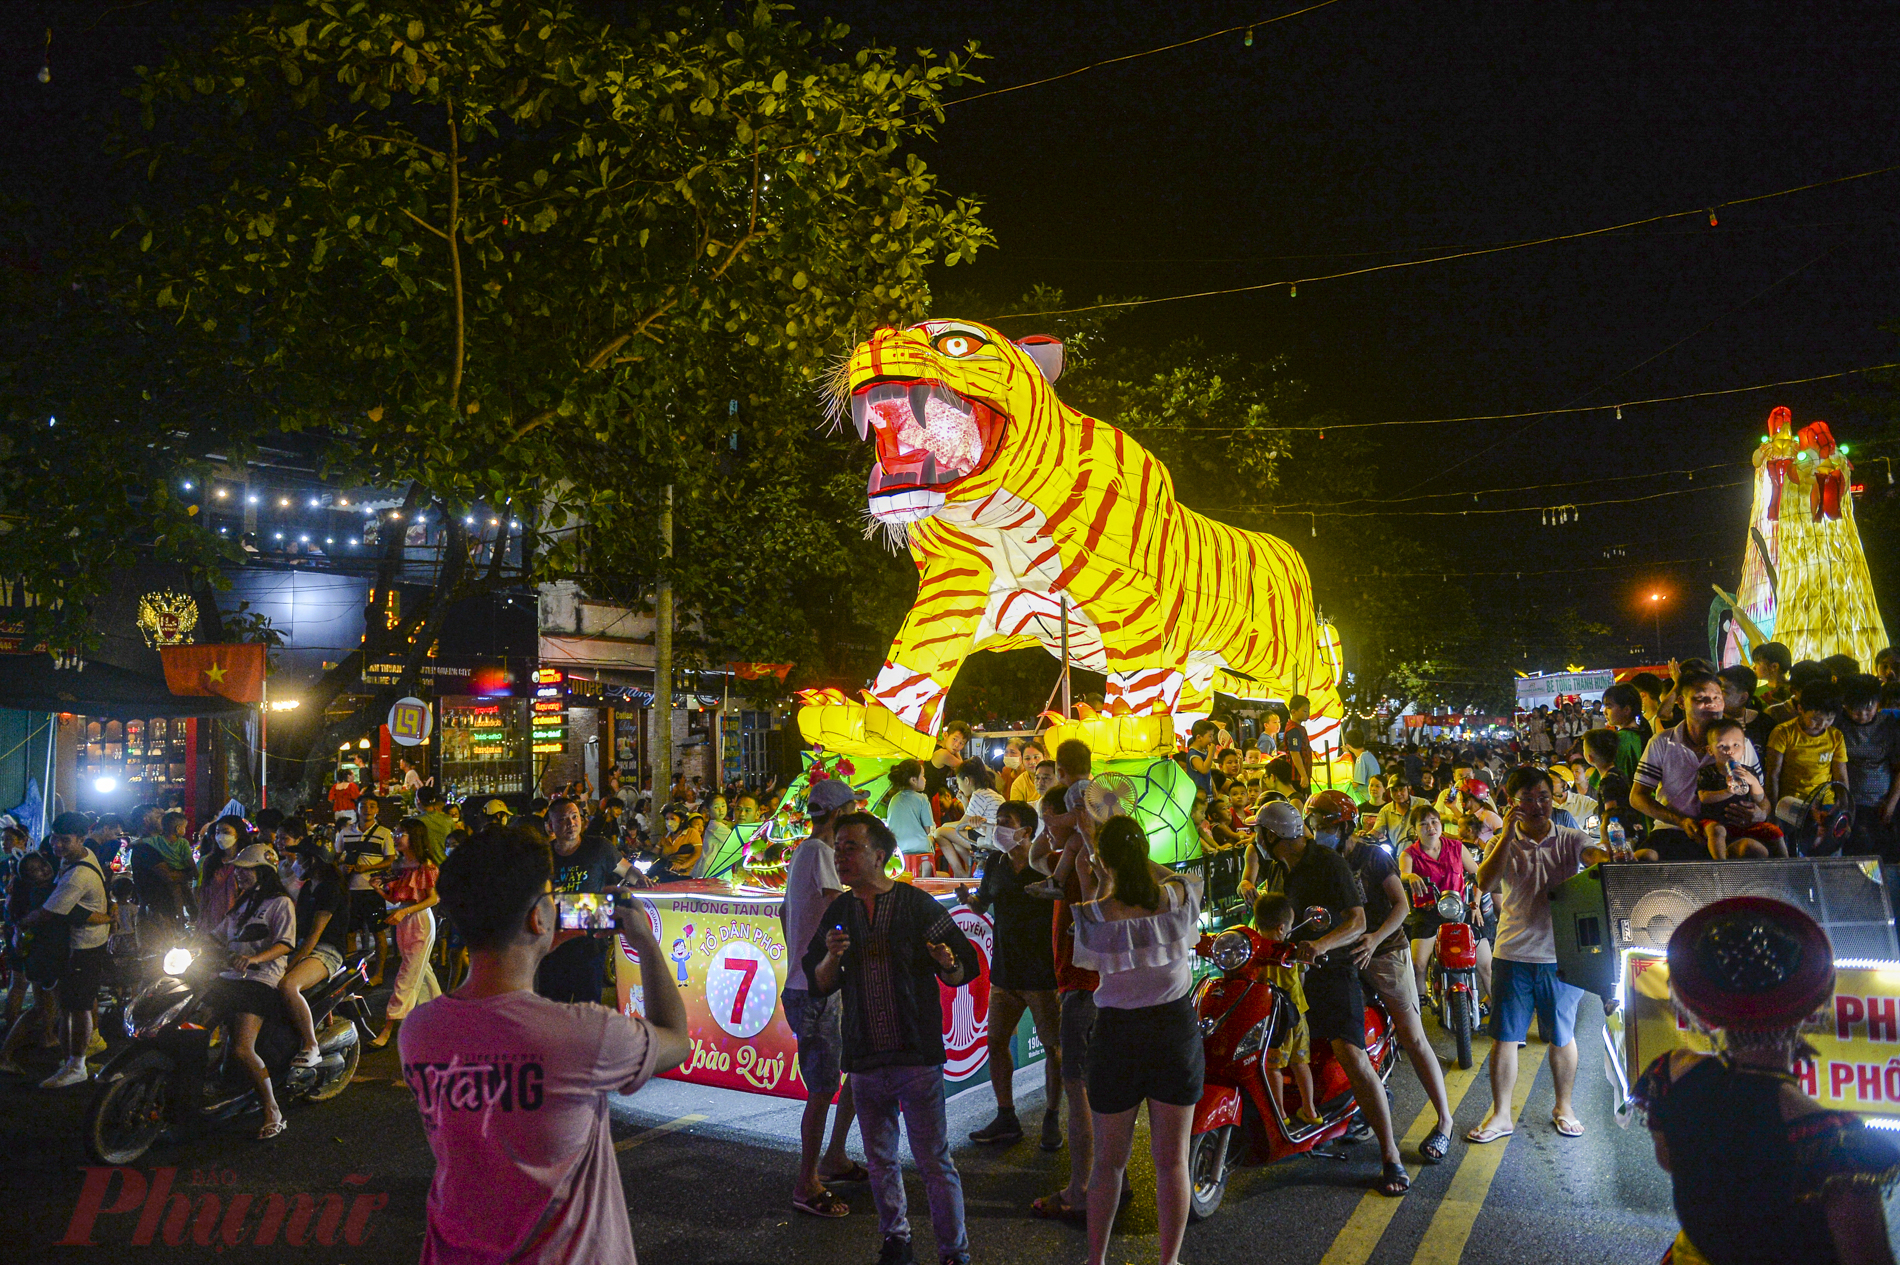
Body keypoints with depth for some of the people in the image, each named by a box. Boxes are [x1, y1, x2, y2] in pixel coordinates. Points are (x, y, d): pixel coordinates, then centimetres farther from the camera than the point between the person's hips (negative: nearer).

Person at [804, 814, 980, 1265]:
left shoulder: (918, 905, -5)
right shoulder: (837, 914, 7)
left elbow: (964, 971, -1)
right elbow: (818, 985, 10)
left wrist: (948, 963, -23)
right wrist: (833, 956, -10)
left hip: (917, 1057, -4)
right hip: (865, 1059, 4)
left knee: (934, 1162, -1)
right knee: (880, 1161, 15)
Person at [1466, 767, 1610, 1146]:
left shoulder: (1569, 840, 2)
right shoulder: (1503, 844, 2)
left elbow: (1591, 853, -20)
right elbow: (1485, 883, -15)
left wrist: (1608, 856, -44)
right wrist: (1509, 832, -18)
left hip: (1561, 954, 0)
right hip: (1512, 955, 0)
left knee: (1562, 1037, 12)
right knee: (1503, 1037, 4)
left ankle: (1563, 1107, 32)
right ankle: (1501, 1115, 17)